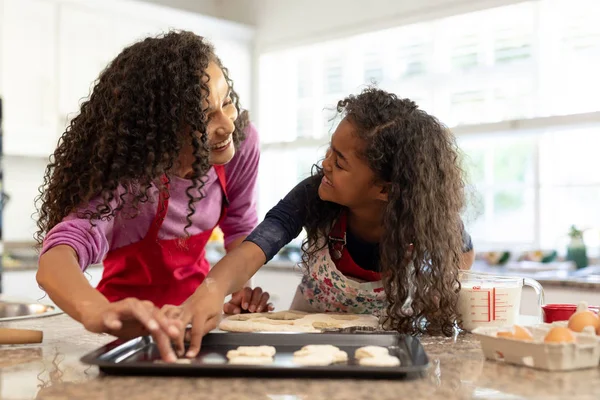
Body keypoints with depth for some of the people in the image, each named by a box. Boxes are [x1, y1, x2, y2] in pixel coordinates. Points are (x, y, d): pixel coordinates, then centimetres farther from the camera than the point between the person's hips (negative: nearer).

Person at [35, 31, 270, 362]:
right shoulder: (131, 176, -30)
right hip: (132, 318, -4)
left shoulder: (242, 142, -16)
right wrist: (100, 313, -64)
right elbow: (55, 258, -44)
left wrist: (242, 290, -18)